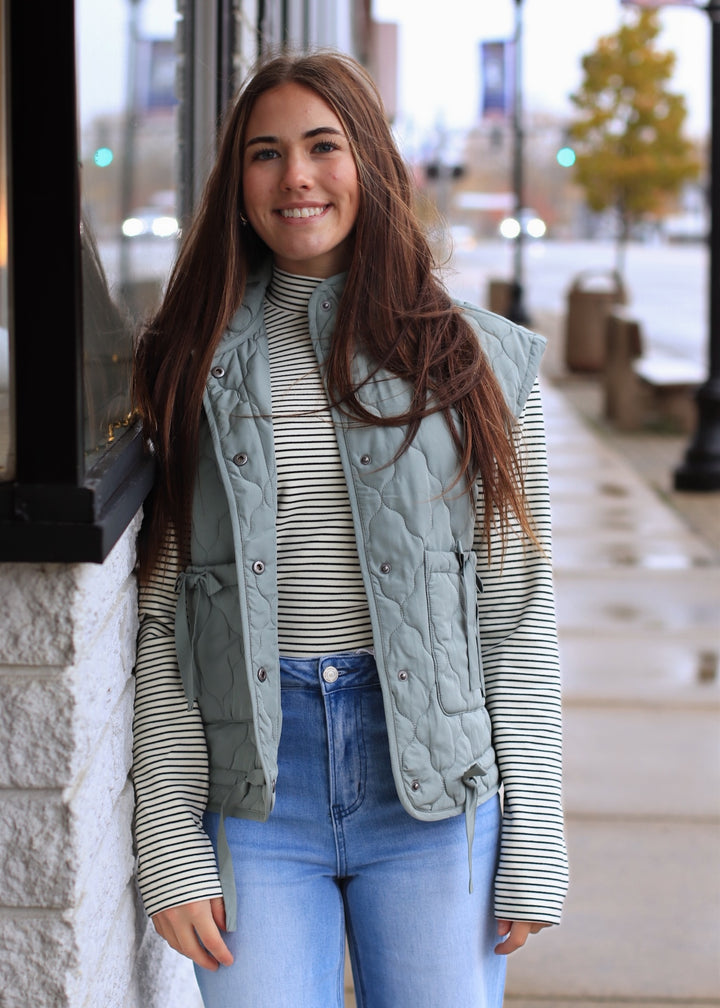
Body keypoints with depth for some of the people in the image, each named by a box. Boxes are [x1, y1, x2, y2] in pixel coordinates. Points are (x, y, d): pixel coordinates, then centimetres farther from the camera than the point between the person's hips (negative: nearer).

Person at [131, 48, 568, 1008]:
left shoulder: (477, 361, 2)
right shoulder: (198, 366, 5)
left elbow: (518, 613, 2)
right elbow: (164, 616, 3)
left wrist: (533, 842, -1)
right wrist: (171, 843, -3)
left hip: (433, 788, 0)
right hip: (254, 791, 1)